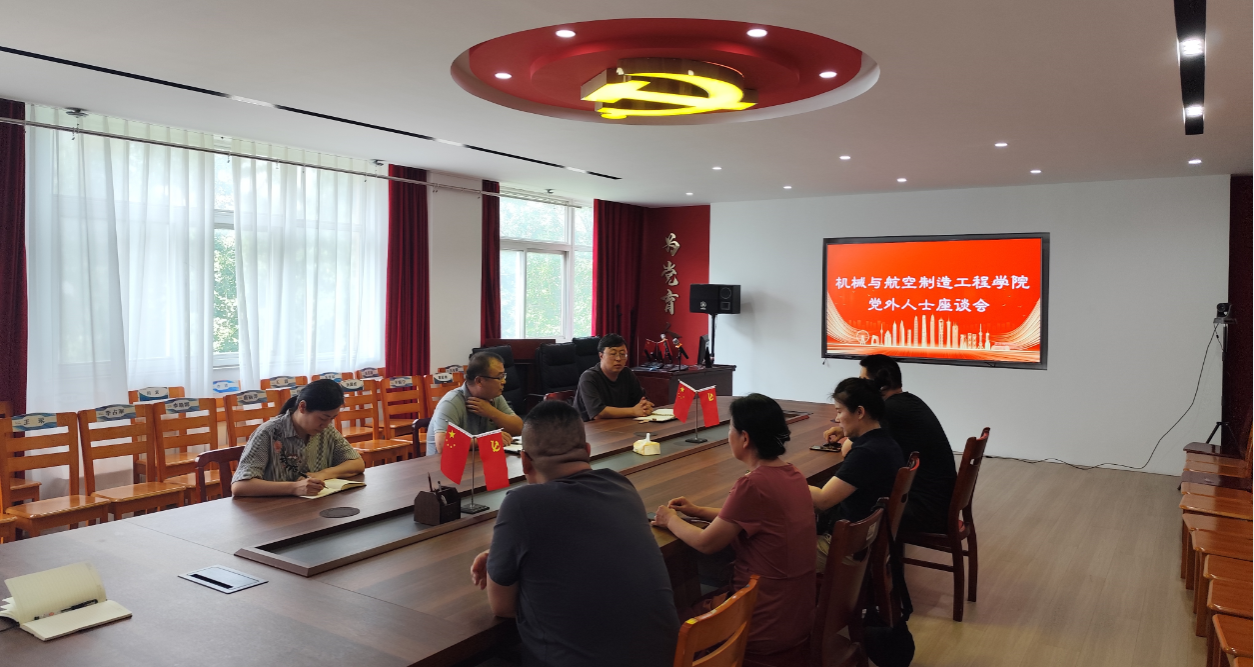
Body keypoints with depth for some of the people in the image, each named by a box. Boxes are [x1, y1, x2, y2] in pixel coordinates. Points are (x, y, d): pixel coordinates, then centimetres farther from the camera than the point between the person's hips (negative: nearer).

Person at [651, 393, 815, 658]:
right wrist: (699, 511, 12)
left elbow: (706, 543, -16)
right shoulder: (793, 474, 0)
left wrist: (671, 520, 2)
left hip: (768, 628, -8)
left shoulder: (753, 485, -26)